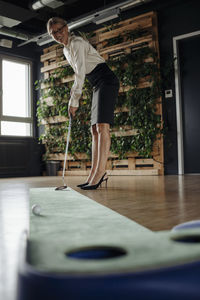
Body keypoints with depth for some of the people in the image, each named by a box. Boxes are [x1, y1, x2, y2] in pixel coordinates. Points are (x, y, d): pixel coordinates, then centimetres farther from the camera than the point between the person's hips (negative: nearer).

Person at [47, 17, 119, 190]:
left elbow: (81, 74, -18)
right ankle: (96, 173, -1)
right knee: (95, 129, 1)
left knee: (102, 125, -20)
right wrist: (75, 92, 12)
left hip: (107, 81, -9)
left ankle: (100, 171, -24)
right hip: (98, 86, 10)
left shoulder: (77, 43, -11)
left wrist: (74, 101, -19)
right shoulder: (66, 50, 17)